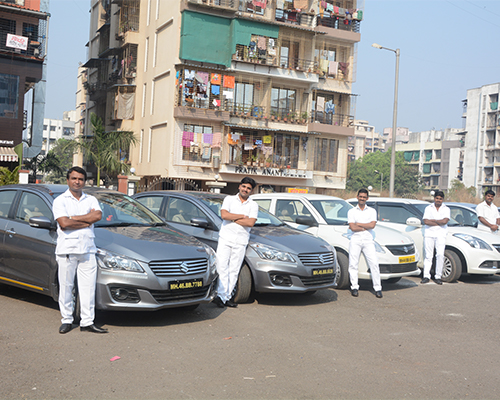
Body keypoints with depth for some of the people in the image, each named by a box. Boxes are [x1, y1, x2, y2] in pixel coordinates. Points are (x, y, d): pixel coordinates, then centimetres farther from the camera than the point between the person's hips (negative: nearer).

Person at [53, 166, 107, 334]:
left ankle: (87, 322, 9)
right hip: (67, 249, -3)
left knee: (88, 287, 2)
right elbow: (64, 224, -12)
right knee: (66, 287, 2)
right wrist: (87, 221, -6)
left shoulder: (91, 200, 13)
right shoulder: (60, 200, 3)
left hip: (87, 249, 3)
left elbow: (98, 215, -8)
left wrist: (72, 218, -9)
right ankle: (66, 320, 16)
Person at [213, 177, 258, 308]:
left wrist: (233, 218, -7)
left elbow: (250, 223, -8)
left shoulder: (253, 205, 8)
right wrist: (243, 216, -7)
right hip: (225, 238, -1)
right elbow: (224, 215, -10)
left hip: (241, 242, 1)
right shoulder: (229, 199, 8)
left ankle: (227, 296, 8)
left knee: (234, 270, 2)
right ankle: (221, 295, -10)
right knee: (222, 267, -9)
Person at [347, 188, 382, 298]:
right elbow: (352, 227, -4)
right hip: (355, 240, 0)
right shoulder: (351, 211, 9)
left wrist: (358, 224, -4)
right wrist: (366, 227, -4)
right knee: (353, 264, -1)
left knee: (374, 263, -6)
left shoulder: (372, 211, 12)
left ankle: (377, 288, -2)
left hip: (368, 240, 0)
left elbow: (372, 225, -5)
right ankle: (354, 287, 8)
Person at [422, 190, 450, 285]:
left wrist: (433, 220, -4)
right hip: (429, 233, 0)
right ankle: (426, 276, 3)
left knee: (440, 254, -10)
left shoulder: (446, 209, 9)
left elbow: (445, 221, -9)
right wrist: (439, 223, -6)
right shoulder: (428, 208, 10)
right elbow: (426, 221, -4)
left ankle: (438, 277, -3)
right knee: (428, 255, -1)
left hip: (440, 234, 0)